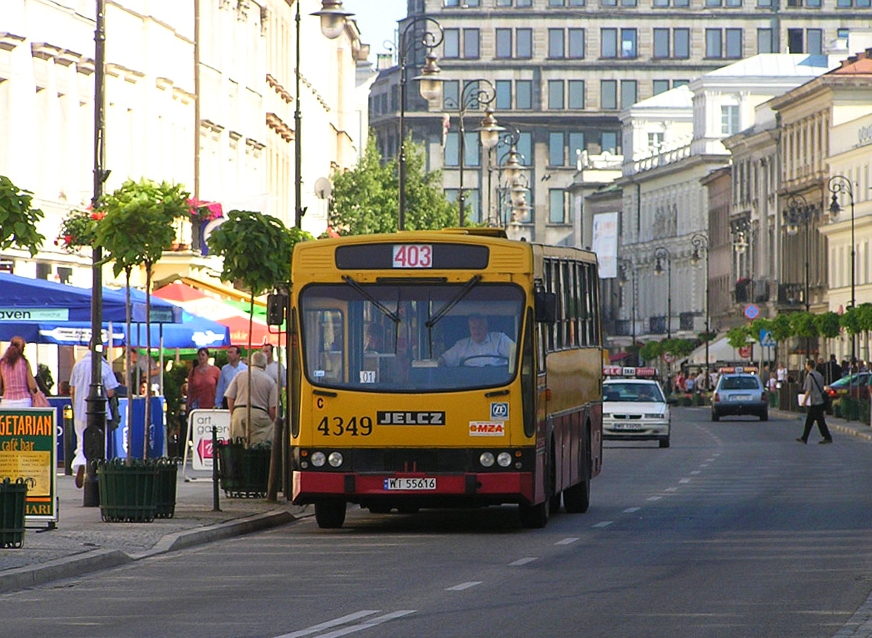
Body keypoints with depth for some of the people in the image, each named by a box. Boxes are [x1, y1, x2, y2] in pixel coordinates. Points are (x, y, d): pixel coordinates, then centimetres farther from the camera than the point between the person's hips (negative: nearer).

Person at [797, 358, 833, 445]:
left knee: (820, 420, -6)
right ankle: (804, 438, 17)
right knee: (809, 420, 13)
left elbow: (808, 390, -16)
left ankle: (828, 437, -5)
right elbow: (822, 388, 18)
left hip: (814, 402, -9)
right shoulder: (819, 375, 13)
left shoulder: (810, 375, -13)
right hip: (820, 401, 9)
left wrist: (804, 401, -10)